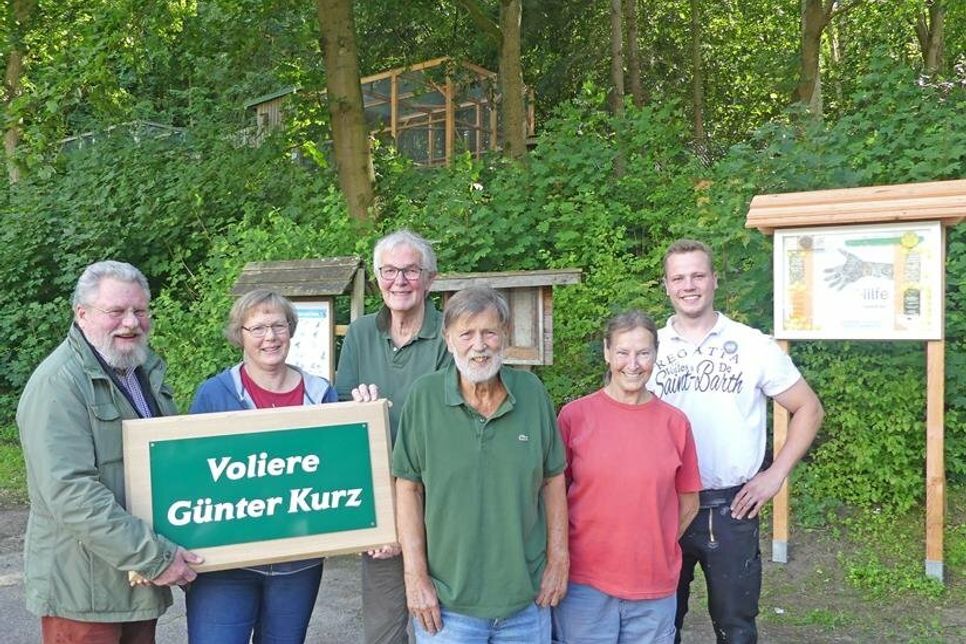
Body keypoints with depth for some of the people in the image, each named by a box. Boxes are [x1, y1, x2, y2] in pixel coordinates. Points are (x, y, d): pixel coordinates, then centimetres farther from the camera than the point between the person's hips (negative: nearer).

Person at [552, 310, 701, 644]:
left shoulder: (674, 422, 0)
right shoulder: (575, 415, -5)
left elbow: (688, 503, 10)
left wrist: (655, 550, 5)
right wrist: (563, 557, 0)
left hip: (656, 591, 2)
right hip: (585, 584, -1)